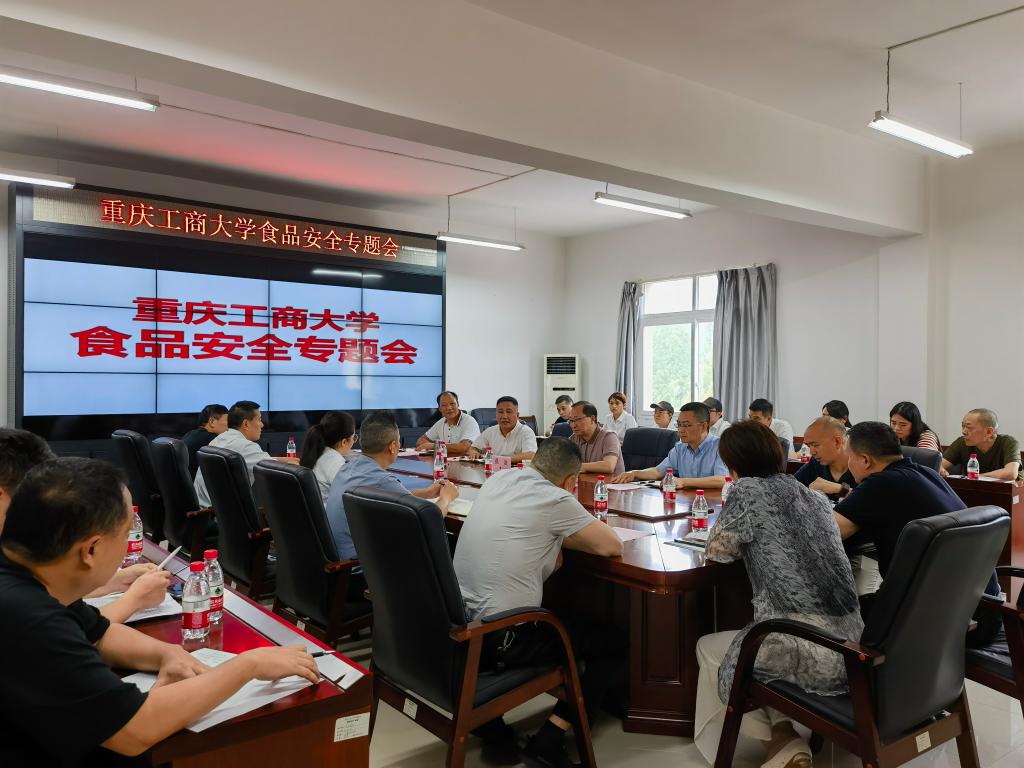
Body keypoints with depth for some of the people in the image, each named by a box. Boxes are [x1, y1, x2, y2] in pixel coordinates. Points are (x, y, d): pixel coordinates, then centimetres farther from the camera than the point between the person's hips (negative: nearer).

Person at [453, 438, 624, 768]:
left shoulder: (498, 480, 7)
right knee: (610, 647, 10)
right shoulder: (555, 500, -13)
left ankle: (489, 721, 25)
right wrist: (564, 538, 10)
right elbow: (612, 546, -6)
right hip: (499, 637, -7)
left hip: (457, 623, 7)